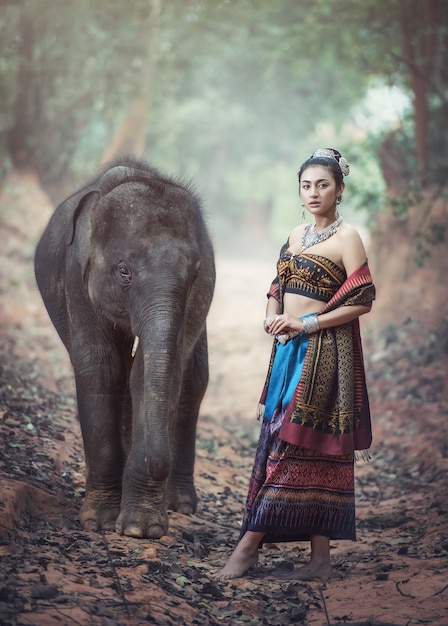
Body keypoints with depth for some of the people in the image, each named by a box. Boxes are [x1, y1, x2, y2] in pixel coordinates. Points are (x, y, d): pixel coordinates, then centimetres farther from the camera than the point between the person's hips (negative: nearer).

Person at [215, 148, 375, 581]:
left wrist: (306, 323, -14)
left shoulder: (346, 237, -6)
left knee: (292, 444, -7)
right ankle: (320, 558, 7)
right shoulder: (297, 235, 15)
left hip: (323, 352, -7)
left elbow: (363, 300, -12)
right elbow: (278, 287, 21)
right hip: (289, 350, 7)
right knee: (313, 449, 5)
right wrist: (273, 318, -1)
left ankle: (249, 545, -6)